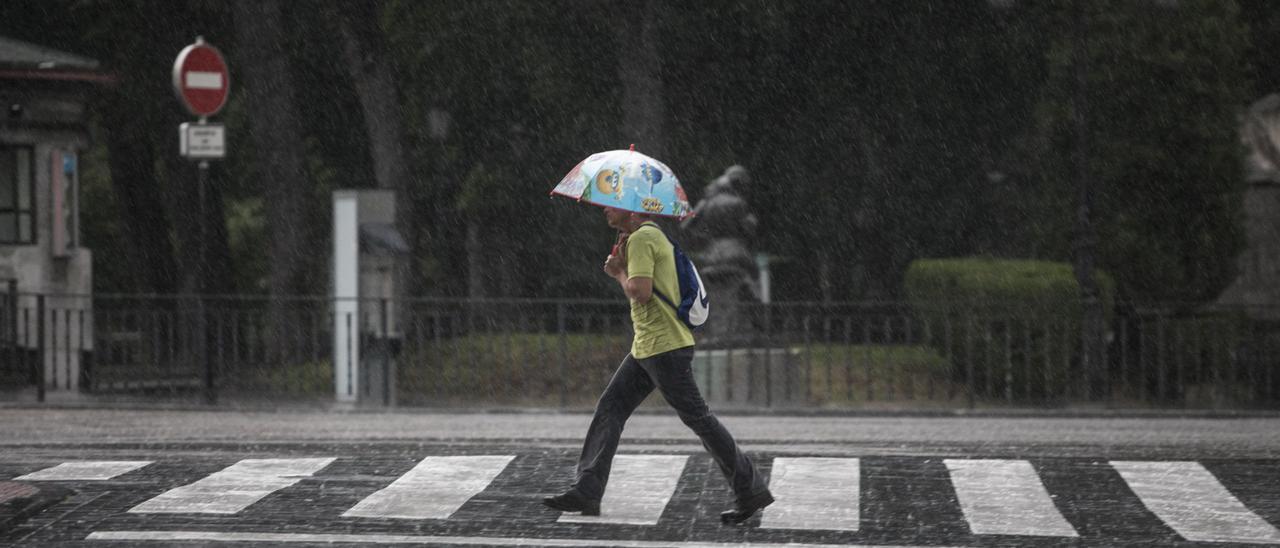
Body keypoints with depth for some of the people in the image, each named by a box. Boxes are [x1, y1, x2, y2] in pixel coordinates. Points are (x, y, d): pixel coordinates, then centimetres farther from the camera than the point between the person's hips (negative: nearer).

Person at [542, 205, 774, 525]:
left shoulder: (641, 239, -13)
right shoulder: (653, 236, 19)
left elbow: (641, 293, -23)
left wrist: (620, 272, -5)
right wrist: (622, 268, 6)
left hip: (665, 347, -11)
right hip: (647, 347, 11)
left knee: (697, 418, -6)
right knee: (609, 408, 7)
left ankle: (751, 492, 0)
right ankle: (587, 492, 6)